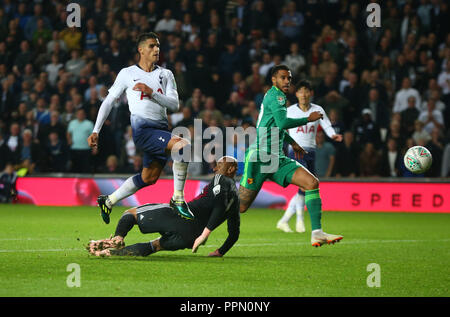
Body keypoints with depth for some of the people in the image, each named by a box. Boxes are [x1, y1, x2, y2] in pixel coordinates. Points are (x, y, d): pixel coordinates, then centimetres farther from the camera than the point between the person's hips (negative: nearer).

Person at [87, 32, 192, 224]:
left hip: (161, 128, 6)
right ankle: (178, 199, -18)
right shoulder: (127, 74, 6)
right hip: (142, 128, -6)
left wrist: (151, 93, -12)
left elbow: (174, 105, 4)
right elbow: (109, 101, 11)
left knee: (149, 178, 10)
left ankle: (108, 201, 30)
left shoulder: (166, 75, 14)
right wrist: (95, 131, 5)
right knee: (183, 145, -27)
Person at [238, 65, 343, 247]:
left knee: (312, 182, -10)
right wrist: (308, 119, -13)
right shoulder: (275, 95, -9)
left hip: (277, 160, 9)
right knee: (239, 206, -7)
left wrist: (292, 142, 39)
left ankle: (317, 233, -18)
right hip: (259, 160, -9)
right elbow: (283, 123, -24)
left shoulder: (276, 96, 19)